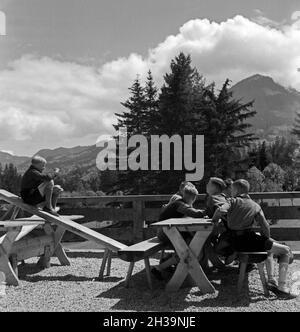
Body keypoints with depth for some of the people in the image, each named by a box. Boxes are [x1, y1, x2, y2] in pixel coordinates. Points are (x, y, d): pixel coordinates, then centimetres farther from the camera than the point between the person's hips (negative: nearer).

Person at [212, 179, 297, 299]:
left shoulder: (233, 201, 6)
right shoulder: (255, 206, 5)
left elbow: (220, 211, -15)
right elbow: (265, 227, -1)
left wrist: (213, 220, 3)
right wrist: (266, 239, 16)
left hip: (236, 243, 5)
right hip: (248, 239, -4)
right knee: (286, 251, 4)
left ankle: (271, 281, 26)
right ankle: (282, 288, -8)